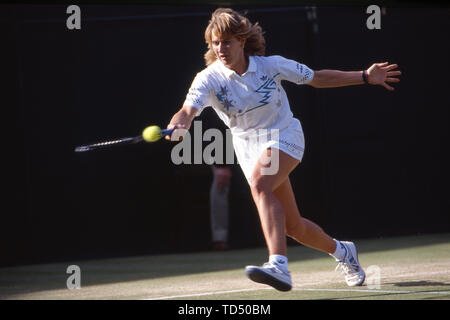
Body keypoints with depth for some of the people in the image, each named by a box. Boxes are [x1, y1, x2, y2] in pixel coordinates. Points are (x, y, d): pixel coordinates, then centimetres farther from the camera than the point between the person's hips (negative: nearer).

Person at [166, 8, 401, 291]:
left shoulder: (271, 65, -11)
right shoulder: (208, 79, -13)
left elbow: (318, 78, 3)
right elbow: (188, 110, -30)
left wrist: (365, 77, -1)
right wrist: (178, 125, -54)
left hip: (284, 136, -3)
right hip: (248, 148, 3)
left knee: (259, 183, -35)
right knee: (293, 227, 8)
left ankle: (279, 265, -48)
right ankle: (340, 251, 40)